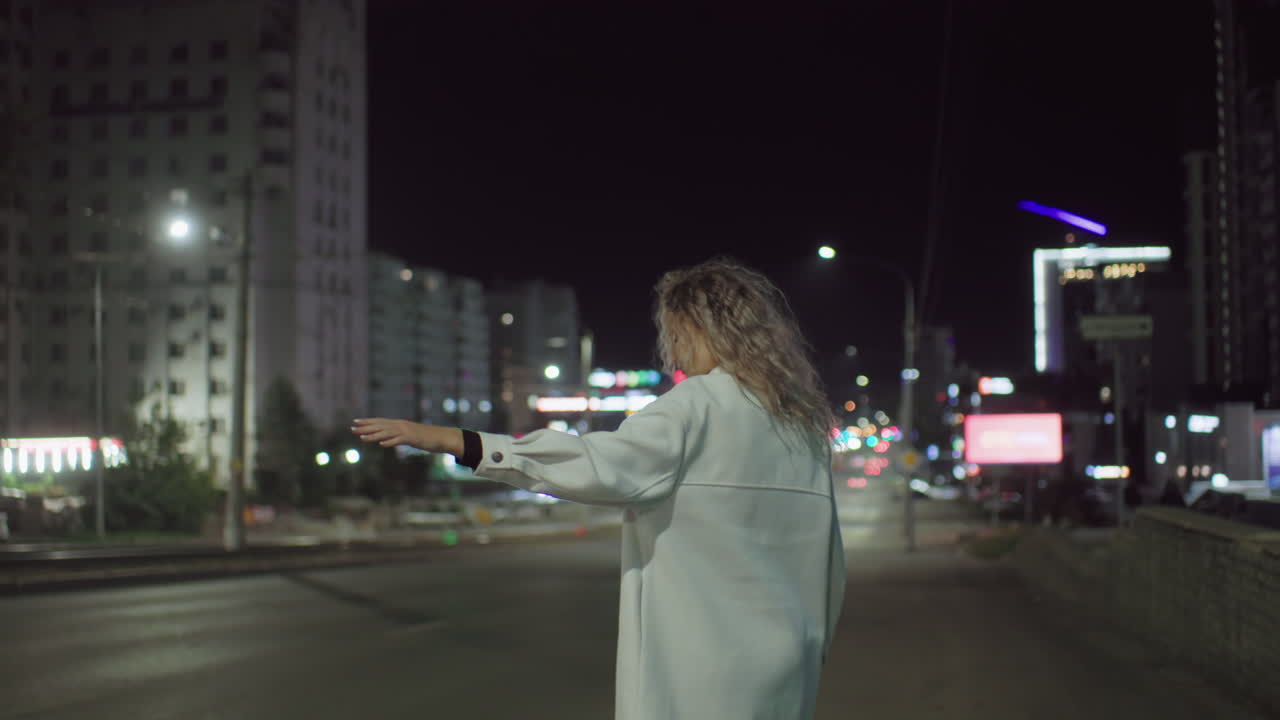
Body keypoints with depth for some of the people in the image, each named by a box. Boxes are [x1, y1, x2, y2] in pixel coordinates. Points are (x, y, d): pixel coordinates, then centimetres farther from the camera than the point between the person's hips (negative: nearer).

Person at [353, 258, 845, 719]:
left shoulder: (697, 407, -10)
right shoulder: (804, 422, 13)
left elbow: (596, 464, -22)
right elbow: (829, 562, 15)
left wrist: (443, 439, -23)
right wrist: (812, 648, 24)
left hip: (702, 677, -8)